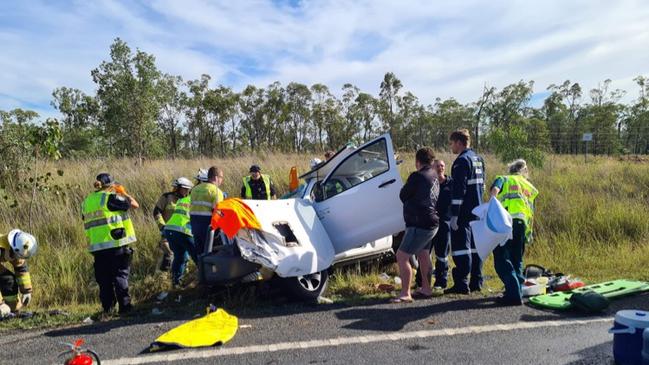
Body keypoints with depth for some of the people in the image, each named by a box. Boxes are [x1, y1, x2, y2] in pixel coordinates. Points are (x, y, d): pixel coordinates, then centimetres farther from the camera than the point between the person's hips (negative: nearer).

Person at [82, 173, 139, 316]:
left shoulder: (87, 201, 13)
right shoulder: (110, 197, -8)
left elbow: (86, 219, 20)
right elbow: (134, 205, -6)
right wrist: (123, 193, 9)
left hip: (97, 247, 6)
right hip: (117, 245, -6)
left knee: (104, 279, 12)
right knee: (120, 275, 1)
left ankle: (106, 310, 17)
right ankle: (125, 306, 2)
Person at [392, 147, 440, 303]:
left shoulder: (417, 176, -18)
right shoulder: (433, 175, 10)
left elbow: (403, 196, -7)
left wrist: (405, 188, 9)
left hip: (420, 224, -10)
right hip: (431, 222, 10)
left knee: (402, 256, -9)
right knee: (423, 254, 23)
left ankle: (405, 293, -7)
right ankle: (426, 288, 33)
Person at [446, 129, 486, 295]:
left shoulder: (462, 160, -14)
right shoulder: (479, 159, 15)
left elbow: (458, 189, -20)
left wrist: (454, 215, -20)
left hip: (464, 212, -9)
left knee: (461, 247, -5)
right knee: (475, 246, 14)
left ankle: (462, 284, -3)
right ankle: (476, 282, 20)